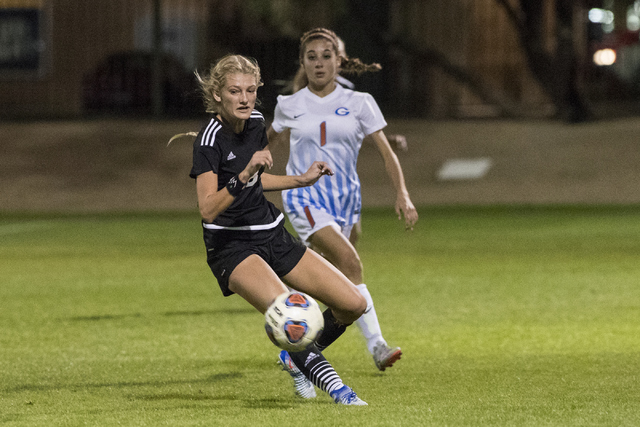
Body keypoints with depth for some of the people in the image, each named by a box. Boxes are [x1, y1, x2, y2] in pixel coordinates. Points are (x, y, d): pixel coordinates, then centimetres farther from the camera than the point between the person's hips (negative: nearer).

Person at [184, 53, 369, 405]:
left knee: (353, 304, 1)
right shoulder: (210, 139, -18)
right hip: (231, 244, -8)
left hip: (272, 235, 8)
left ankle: (299, 358, 23)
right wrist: (244, 175, -39)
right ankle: (331, 383, -20)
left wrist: (302, 180, 15)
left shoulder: (255, 123, 5)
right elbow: (208, 208, -29)